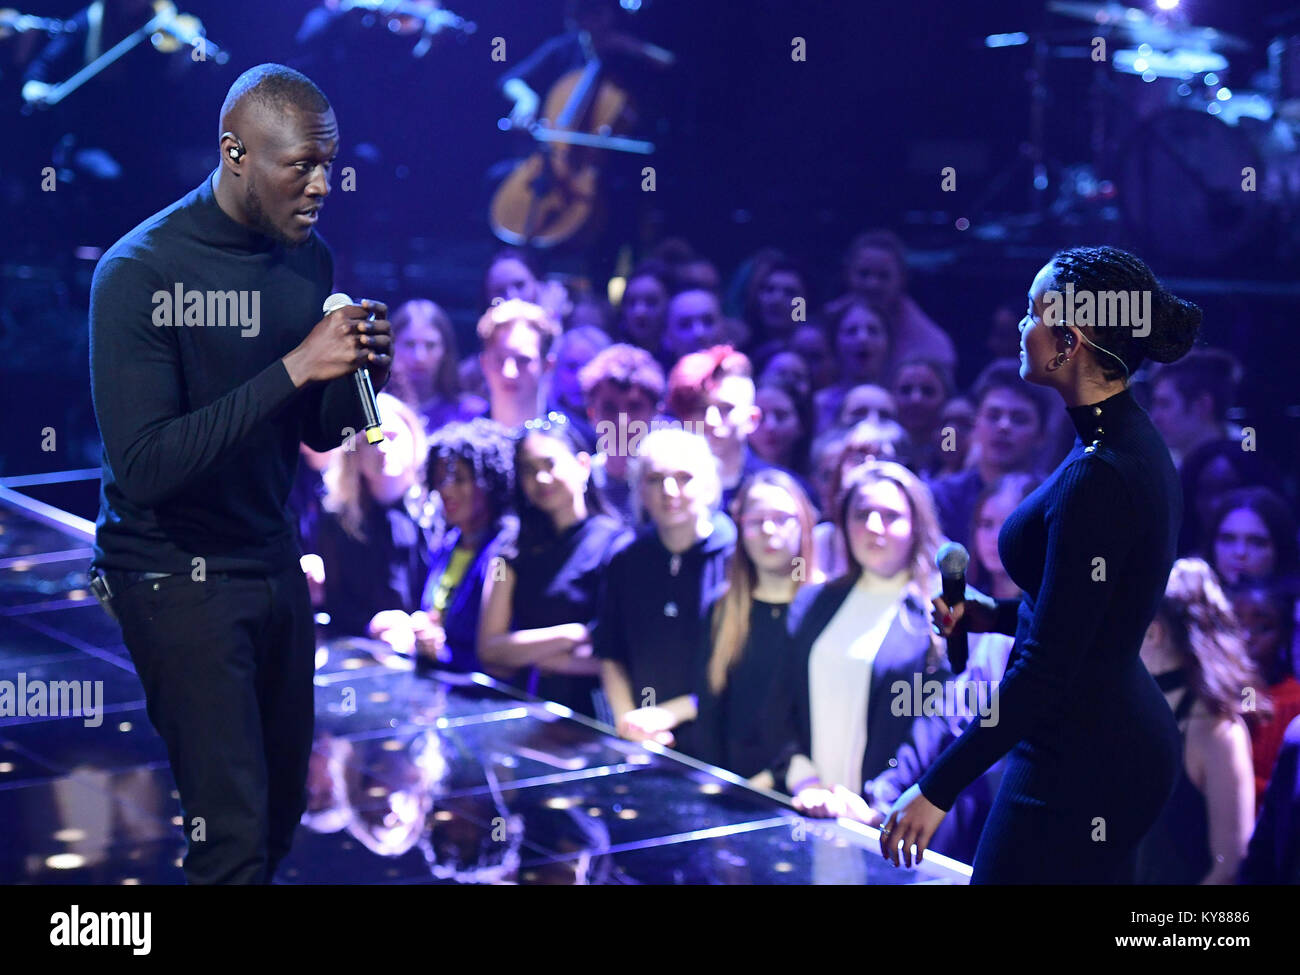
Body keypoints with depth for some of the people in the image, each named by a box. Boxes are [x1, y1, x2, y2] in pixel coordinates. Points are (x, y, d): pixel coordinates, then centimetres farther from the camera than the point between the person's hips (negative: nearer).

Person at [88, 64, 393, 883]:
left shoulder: (308, 256, 3)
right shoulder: (141, 271, -17)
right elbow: (144, 465, -26)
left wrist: (359, 373, -11)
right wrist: (294, 368, -29)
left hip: (273, 560, 7)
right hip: (176, 571, -6)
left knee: (284, 808, 9)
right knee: (234, 831, -9)